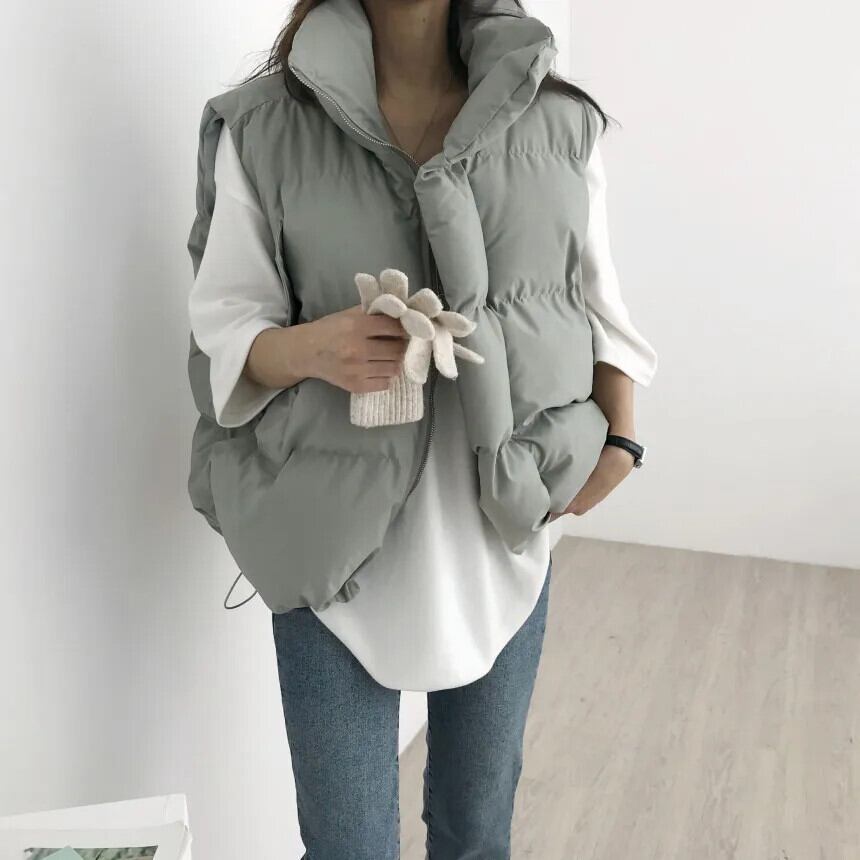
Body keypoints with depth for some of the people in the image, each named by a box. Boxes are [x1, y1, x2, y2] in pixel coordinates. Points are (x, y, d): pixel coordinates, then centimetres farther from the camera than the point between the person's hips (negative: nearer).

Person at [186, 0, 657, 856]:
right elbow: (224, 322, -3)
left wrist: (618, 438, -5)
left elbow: (600, 311, 9)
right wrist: (309, 347, -24)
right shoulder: (266, 122, -4)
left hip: (500, 537, 2)